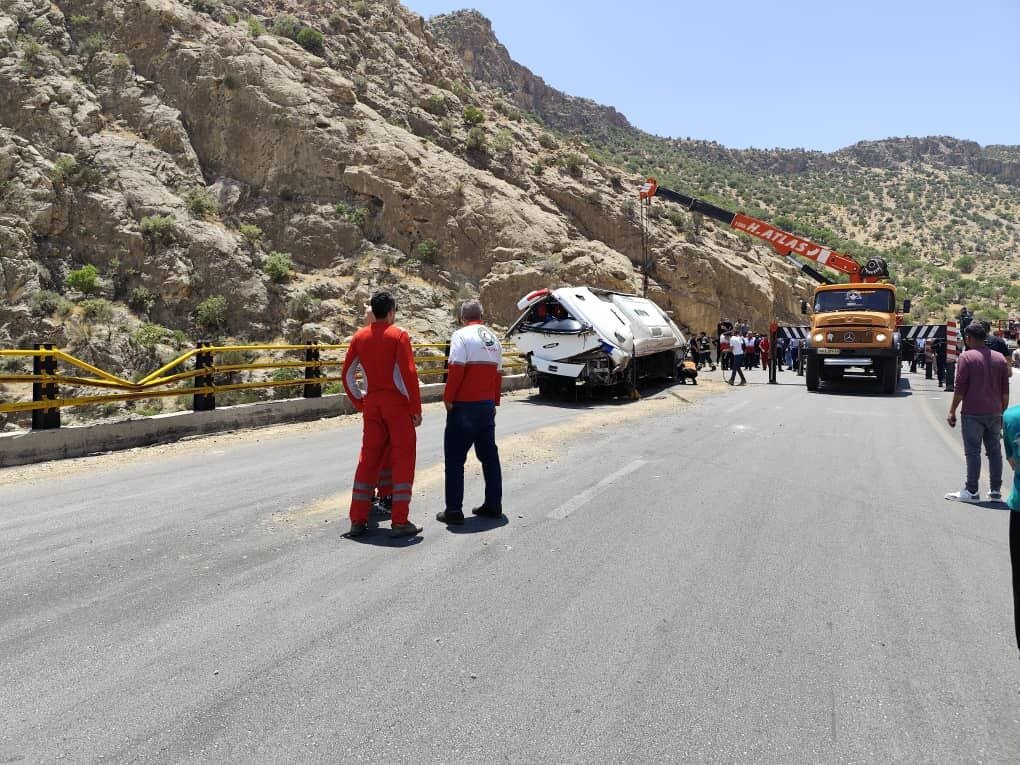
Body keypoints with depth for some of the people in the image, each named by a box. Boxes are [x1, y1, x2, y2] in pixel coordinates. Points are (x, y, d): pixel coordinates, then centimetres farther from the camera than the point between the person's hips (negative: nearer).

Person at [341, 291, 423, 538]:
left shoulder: (360, 337, 7)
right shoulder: (399, 336, -7)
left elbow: (347, 374, 8)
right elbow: (409, 374, -14)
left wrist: (359, 403, 16)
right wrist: (416, 408, -9)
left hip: (371, 404, 5)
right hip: (397, 404, -5)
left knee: (368, 458, 11)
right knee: (403, 459, 2)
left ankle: (358, 520, 12)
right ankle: (400, 522, 1)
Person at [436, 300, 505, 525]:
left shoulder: (462, 335, -9)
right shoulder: (494, 338, 12)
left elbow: (456, 369, -17)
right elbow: (498, 373, 15)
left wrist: (448, 398, -9)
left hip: (464, 406, -7)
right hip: (487, 405, 7)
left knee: (455, 458, -1)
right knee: (489, 455, 15)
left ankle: (454, 510, -1)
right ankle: (493, 505, 19)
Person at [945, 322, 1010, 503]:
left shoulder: (966, 357, -7)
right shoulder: (999, 358, 9)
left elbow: (960, 388, -11)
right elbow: (1005, 391, 10)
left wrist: (952, 411, -5)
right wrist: (1003, 411, 18)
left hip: (973, 413, -5)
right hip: (995, 413, 5)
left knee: (973, 452, -3)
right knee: (994, 451, 10)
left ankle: (971, 491, -1)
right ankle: (996, 490, 15)